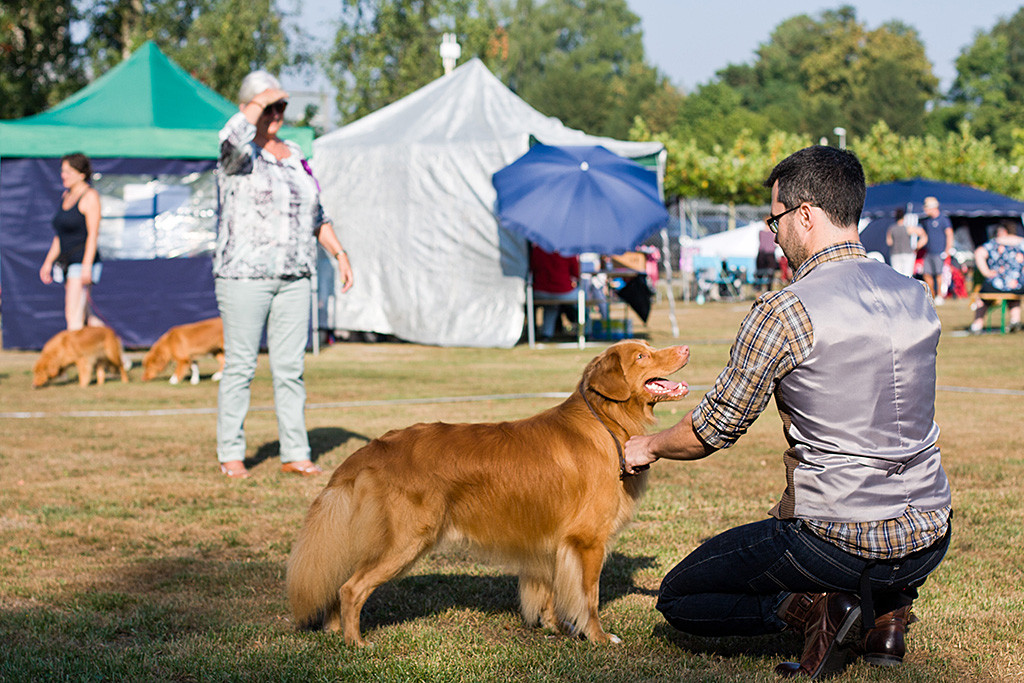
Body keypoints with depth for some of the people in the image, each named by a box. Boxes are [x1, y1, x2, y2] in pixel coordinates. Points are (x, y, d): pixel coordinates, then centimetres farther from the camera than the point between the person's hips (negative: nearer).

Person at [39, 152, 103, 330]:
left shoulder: (90, 196, -9)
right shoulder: (67, 195, 16)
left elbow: (93, 234, -16)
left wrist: (86, 266, -23)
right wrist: (48, 262, 18)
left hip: (83, 262, -9)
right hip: (68, 264, 9)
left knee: (73, 316, -14)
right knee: (84, 316, 12)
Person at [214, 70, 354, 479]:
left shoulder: (295, 156, 17)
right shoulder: (238, 154, -2)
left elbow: (315, 216, 24)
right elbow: (234, 137, -29)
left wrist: (339, 253, 16)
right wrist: (260, 100, -14)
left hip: (293, 277, 6)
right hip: (244, 276, -5)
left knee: (291, 368, 5)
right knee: (240, 366, -3)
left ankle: (294, 453, 9)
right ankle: (230, 454, 4)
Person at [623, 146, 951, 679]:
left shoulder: (785, 313, -14)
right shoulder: (918, 298, 5)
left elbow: (715, 429, -3)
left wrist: (649, 447, 18)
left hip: (839, 545, -6)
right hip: (929, 544, 6)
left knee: (677, 599, 14)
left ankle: (807, 608, -7)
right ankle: (889, 610, 16)